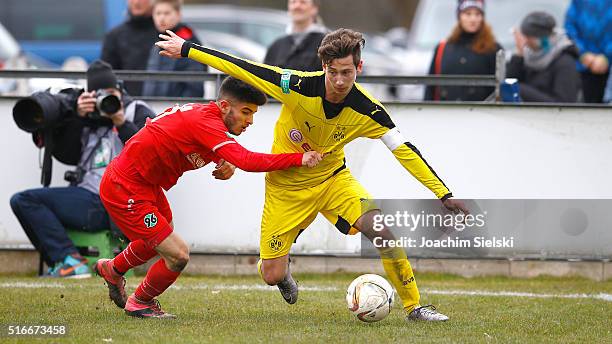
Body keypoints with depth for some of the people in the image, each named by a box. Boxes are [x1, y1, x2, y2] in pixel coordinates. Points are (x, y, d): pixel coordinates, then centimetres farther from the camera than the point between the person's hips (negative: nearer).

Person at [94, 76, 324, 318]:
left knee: (161, 239, 33)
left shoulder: (203, 114, 2)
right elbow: (246, 161, -38)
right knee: (178, 255, -12)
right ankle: (140, 303, 14)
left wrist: (226, 165, -12)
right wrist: (299, 159, -36)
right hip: (126, 191, -11)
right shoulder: (204, 121, -29)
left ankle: (112, 270, 58)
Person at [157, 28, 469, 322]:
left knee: (382, 230, -23)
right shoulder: (297, 87, -28)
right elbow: (240, 68, -20)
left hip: (333, 178, 1)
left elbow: (404, 150, -15)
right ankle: (282, 270, 38)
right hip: (286, 184, -1)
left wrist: (444, 196, -19)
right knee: (272, 276, -3)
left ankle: (413, 306, -7)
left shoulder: (368, 111, -21)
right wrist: (186, 49, -16)